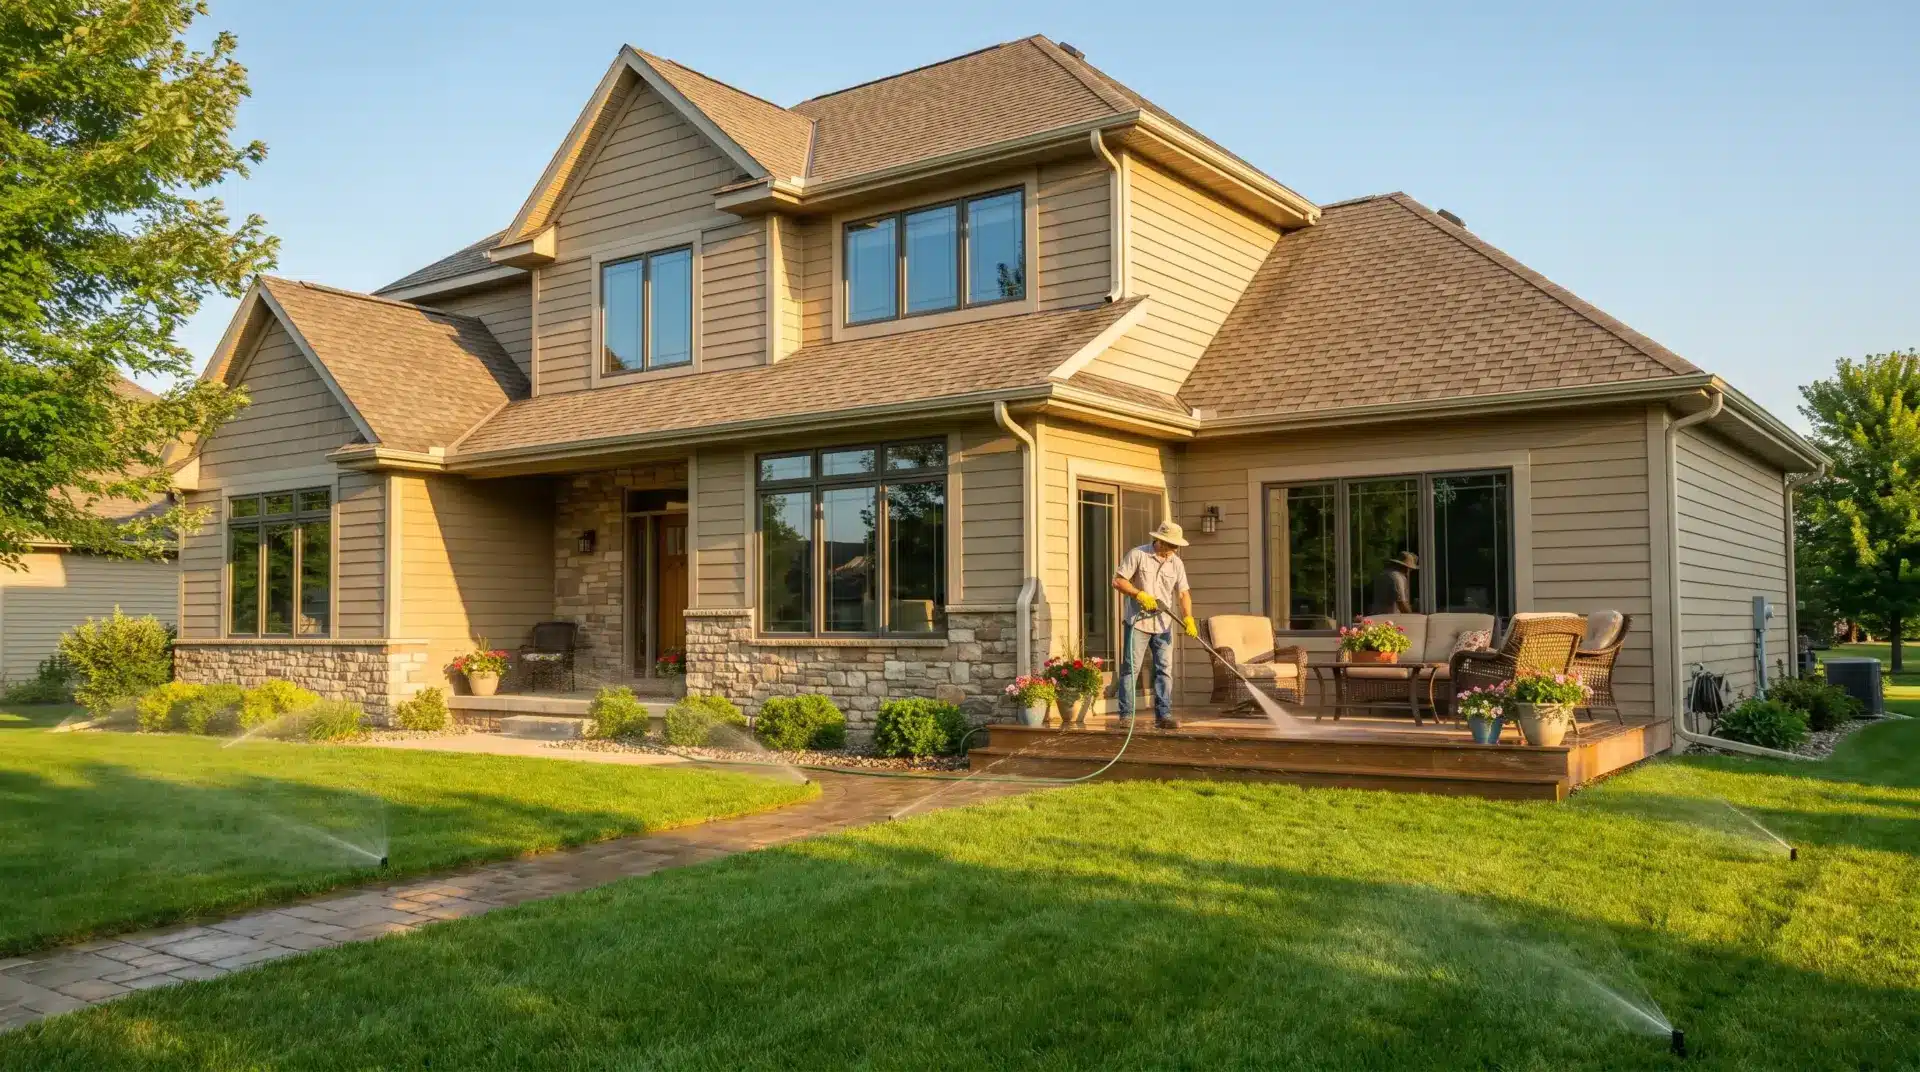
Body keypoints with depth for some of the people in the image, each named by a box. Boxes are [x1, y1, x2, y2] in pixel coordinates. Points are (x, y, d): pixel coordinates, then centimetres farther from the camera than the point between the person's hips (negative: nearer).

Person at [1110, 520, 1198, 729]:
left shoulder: (1176, 563, 7)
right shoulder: (1137, 555, -6)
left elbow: (1183, 593, 1)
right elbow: (1118, 581, -7)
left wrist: (1188, 617, -14)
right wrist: (1139, 594, -18)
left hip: (1163, 625, 4)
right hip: (1138, 622, -4)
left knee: (1164, 670, 2)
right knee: (1130, 669, -2)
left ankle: (1163, 715, 6)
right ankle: (1126, 716, 2)